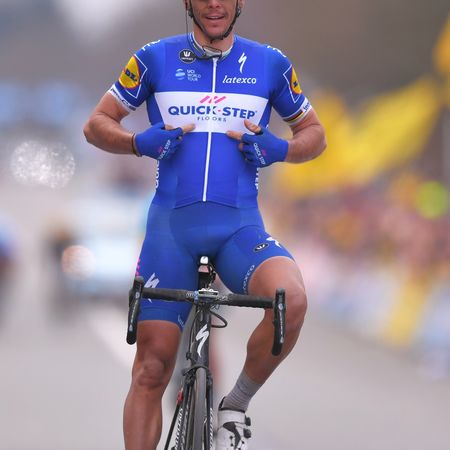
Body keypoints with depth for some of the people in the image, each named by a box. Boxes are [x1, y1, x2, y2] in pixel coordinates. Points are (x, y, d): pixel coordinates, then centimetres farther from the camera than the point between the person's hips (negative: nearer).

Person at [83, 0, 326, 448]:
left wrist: (277, 150, -6)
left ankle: (236, 405, -7)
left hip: (239, 225, 0)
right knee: (152, 366, -5)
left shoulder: (270, 64, 6)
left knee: (292, 300, -30)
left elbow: (314, 133, 16)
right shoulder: (156, 59, 4)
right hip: (171, 223, 0)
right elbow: (96, 124, 9)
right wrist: (140, 143, -12)